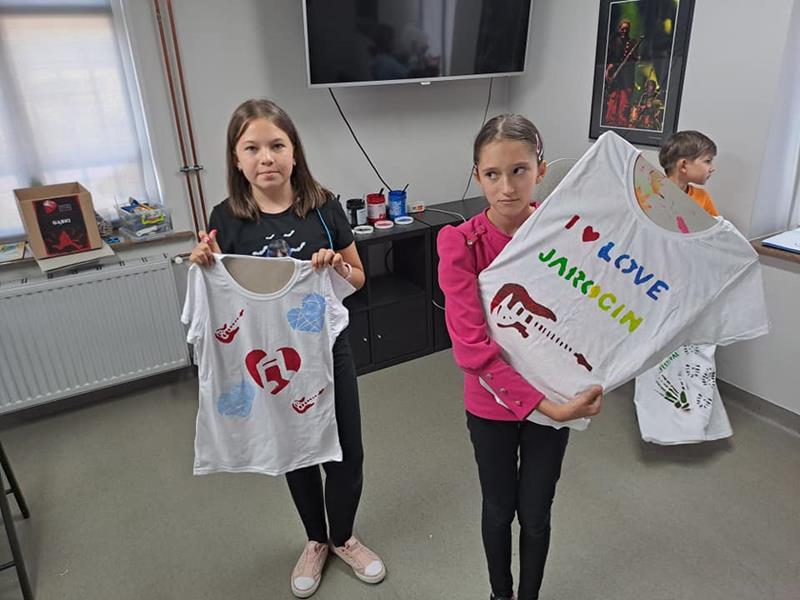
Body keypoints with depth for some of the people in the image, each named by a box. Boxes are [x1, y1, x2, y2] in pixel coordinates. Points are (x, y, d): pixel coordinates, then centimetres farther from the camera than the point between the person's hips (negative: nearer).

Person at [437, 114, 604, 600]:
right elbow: (472, 345, -25)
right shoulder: (460, 243, -20)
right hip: (491, 402, -1)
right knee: (498, 509, 21)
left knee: (535, 514, 19)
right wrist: (542, 404, -32)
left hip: (555, 399, 1)